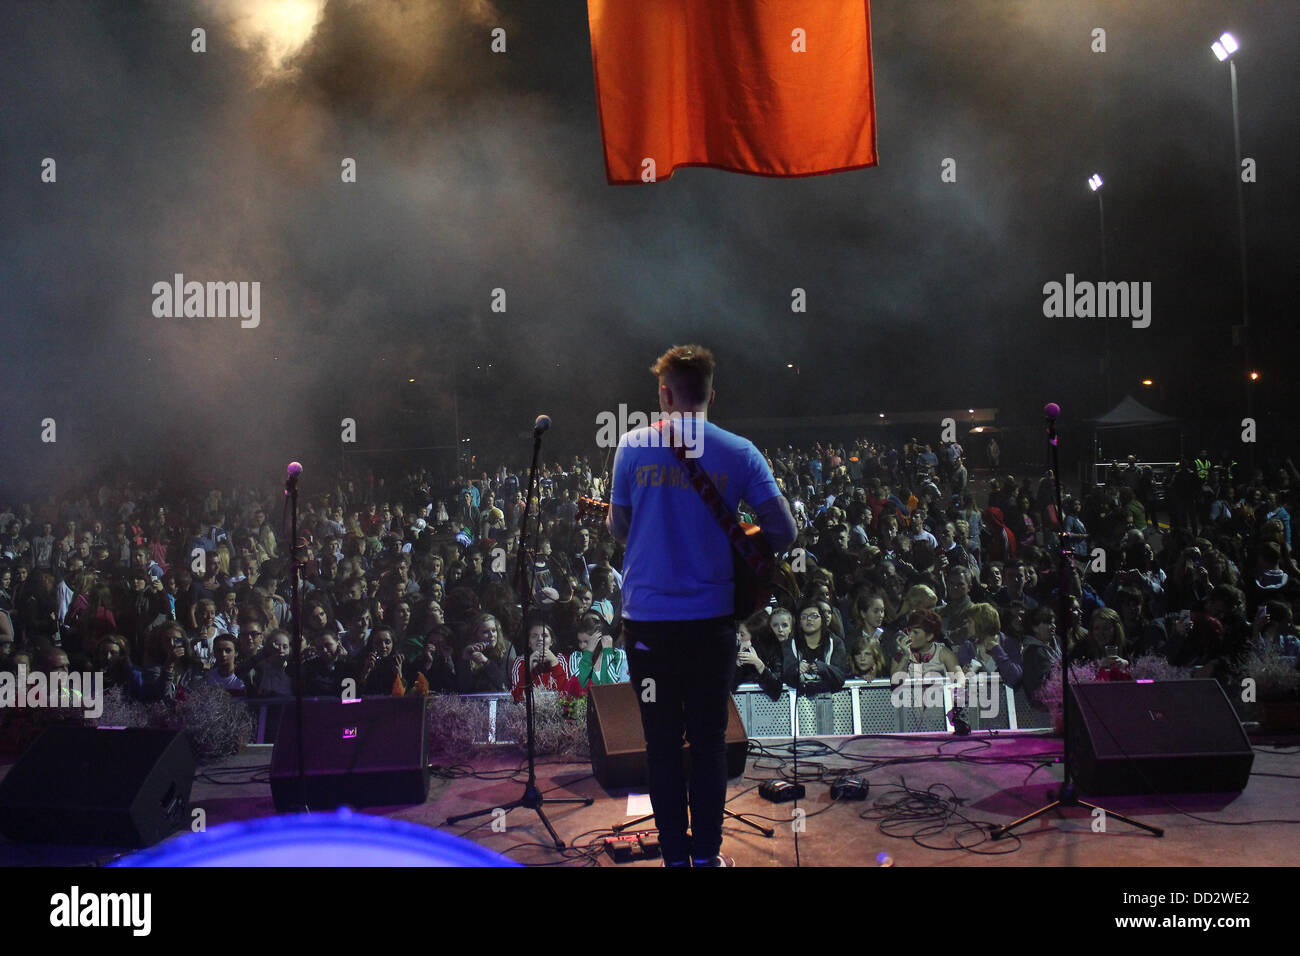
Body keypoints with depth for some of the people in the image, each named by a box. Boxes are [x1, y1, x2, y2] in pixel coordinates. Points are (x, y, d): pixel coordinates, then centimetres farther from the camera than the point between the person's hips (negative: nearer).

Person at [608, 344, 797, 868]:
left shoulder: (632, 447, -4)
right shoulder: (739, 453, -4)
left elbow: (618, 528, 6)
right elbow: (784, 532, -5)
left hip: (648, 617, 0)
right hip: (711, 618, 0)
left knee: (662, 741, 10)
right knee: (709, 738, 12)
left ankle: (675, 855, 17)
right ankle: (706, 854, 18)